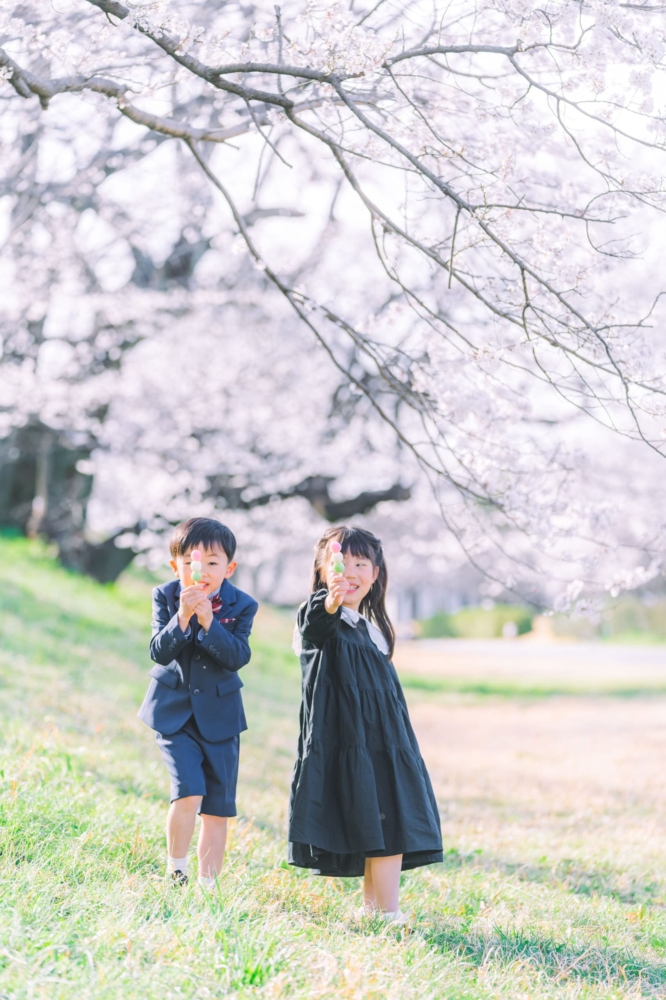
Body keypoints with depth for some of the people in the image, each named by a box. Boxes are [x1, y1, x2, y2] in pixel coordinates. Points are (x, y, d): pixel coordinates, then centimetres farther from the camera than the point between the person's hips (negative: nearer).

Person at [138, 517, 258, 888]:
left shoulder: (242, 606, -6)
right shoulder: (165, 597, -5)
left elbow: (238, 657, -17)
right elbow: (160, 653, -14)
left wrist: (208, 621, -28)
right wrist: (182, 617, -29)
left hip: (219, 715, 2)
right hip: (174, 710, -2)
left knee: (218, 807, 5)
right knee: (189, 791, -18)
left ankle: (207, 882, 18)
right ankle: (176, 870, 3)